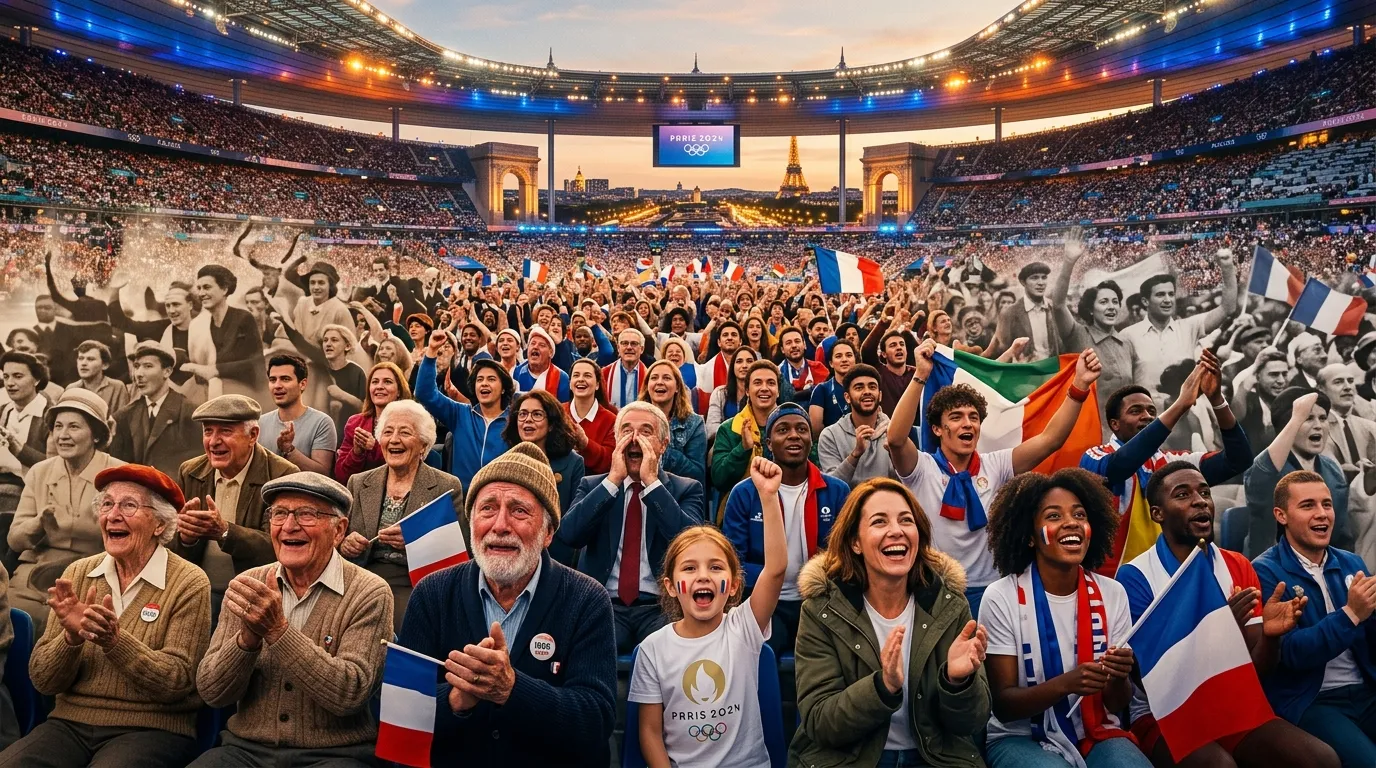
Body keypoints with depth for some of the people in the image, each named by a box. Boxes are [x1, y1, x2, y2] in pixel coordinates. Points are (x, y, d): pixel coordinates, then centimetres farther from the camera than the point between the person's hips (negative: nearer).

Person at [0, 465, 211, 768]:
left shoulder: (189, 583, -7)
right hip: (70, 723, 4)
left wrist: (114, 640, -23)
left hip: (150, 730, -4)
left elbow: (178, 682, -12)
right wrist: (71, 637, -16)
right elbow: (43, 680, 4)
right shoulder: (78, 574, 7)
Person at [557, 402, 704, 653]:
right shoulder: (593, 485, 12)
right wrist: (613, 479, -9)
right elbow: (567, 535, -6)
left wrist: (652, 481, -12)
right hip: (604, 604, 1)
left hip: (661, 607, -1)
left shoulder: (686, 489, 8)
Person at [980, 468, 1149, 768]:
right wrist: (1064, 684, -28)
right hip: (1022, 738, -3)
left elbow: (1118, 703, 2)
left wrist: (1119, 678, -22)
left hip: (1097, 734, 3)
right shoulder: (1001, 598, -13)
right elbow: (1002, 705, -12)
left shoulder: (1113, 594, -2)